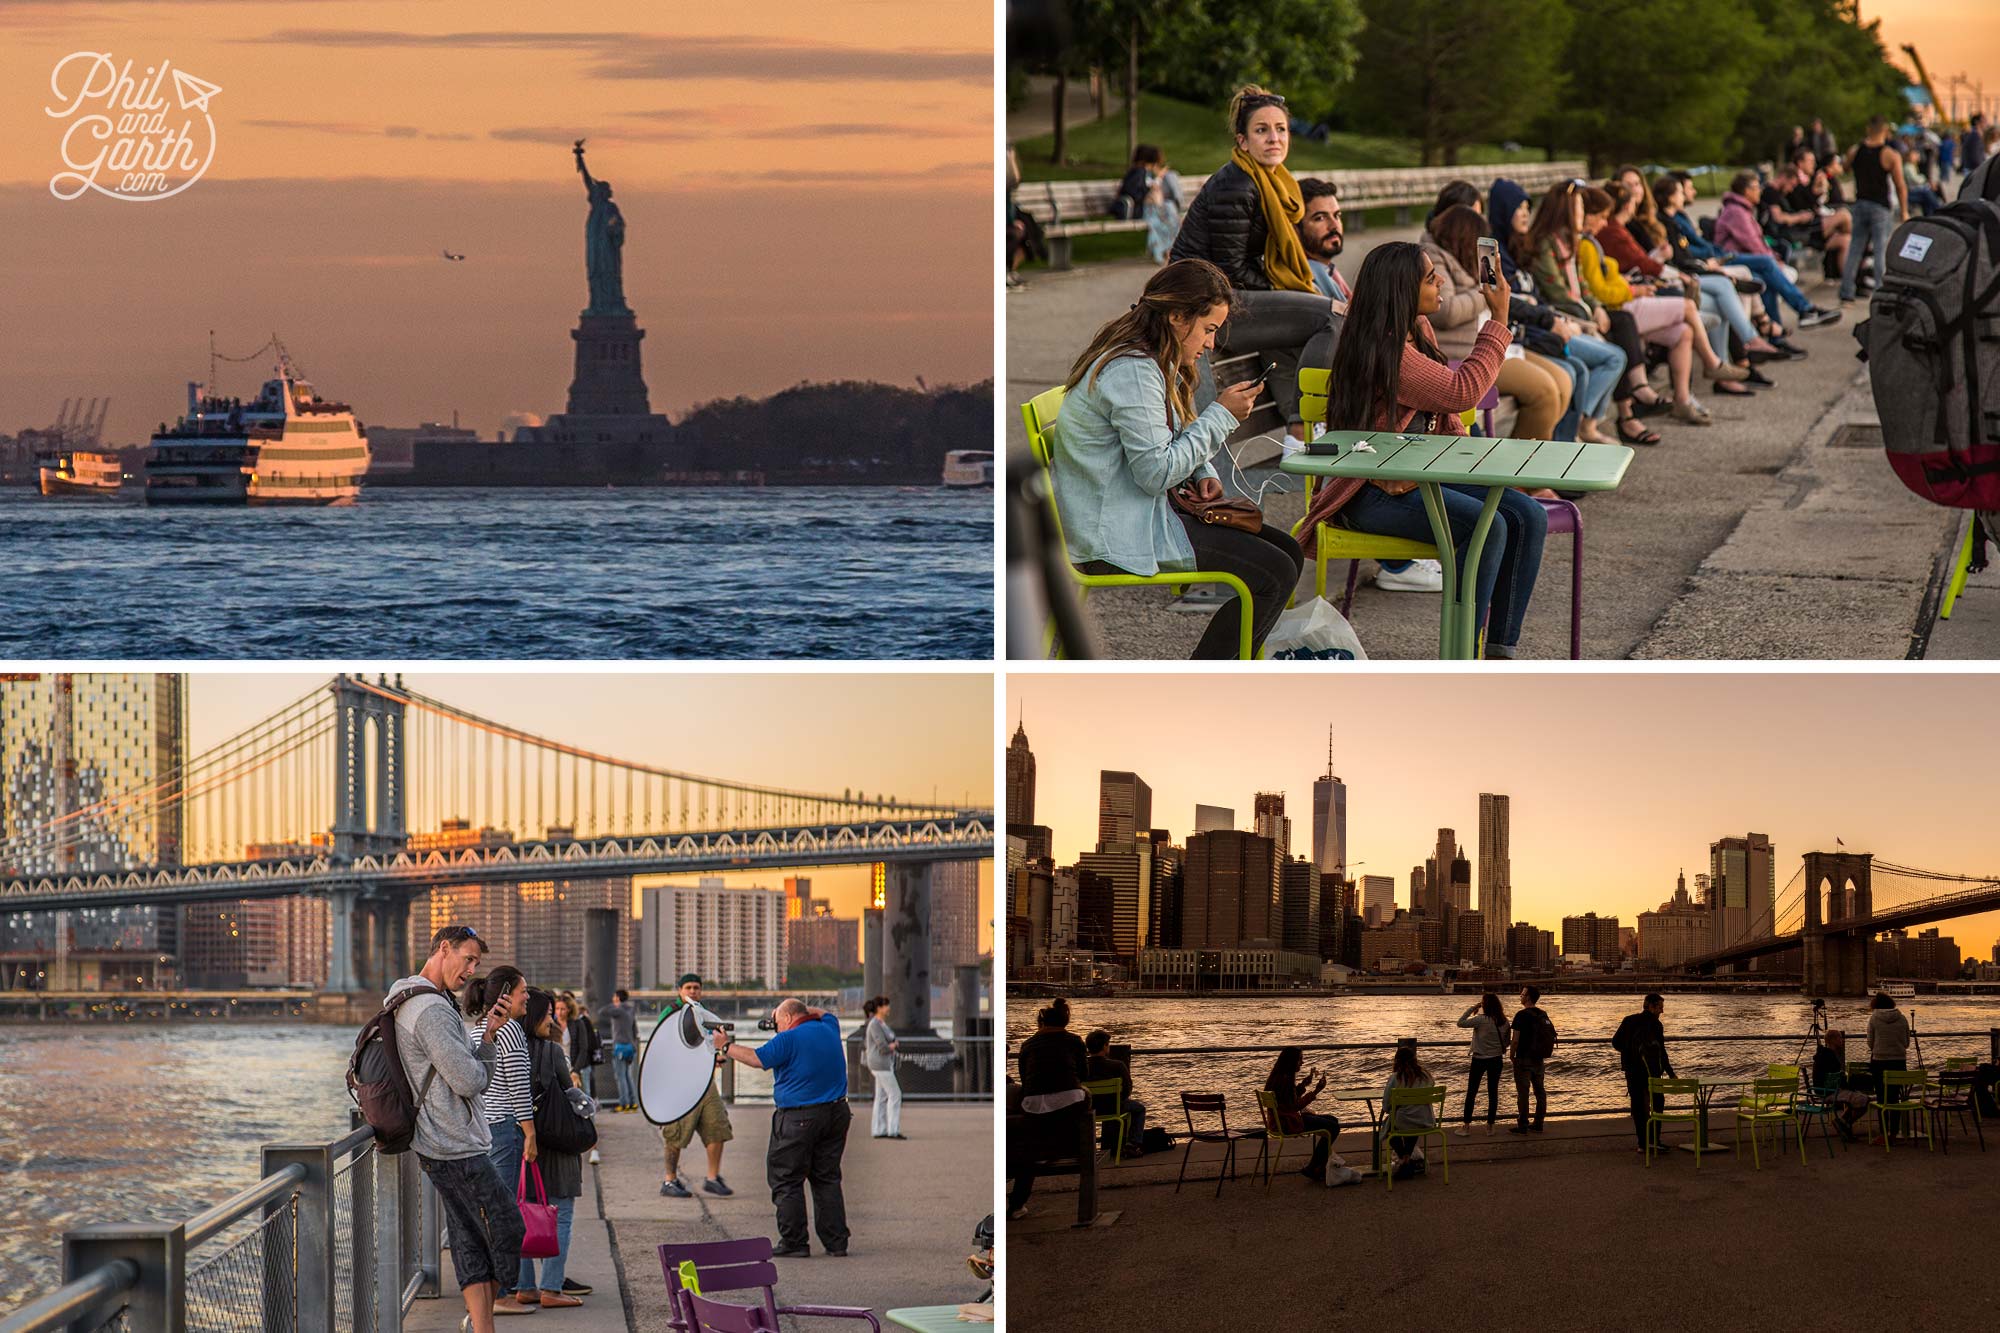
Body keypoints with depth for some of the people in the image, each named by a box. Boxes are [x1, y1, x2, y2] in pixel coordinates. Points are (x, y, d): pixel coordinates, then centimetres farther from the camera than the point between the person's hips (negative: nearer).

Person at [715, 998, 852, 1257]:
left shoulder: (789, 1039, -12)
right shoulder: (828, 1029, 10)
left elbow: (757, 1059, -13)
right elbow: (824, 1014, 33)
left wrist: (726, 1047, 0)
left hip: (799, 1117, -7)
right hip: (836, 1114, 7)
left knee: (787, 1180, 1)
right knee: (827, 1178, 12)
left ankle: (794, 1243, -1)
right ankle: (836, 1242, 10)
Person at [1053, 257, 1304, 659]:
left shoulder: (1150, 361, 13)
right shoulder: (1132, 371, -21)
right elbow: (1155, 471, -23)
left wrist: (1203, 475, 5)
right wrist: (1221, 416, -15)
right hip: (1116, 540, -11)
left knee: (1287, 552, 9)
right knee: (1275, 575, -14)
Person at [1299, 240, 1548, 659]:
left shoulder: (1419, 328, 10)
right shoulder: (1385, 351, -21)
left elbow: (1444, 405, 18)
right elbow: (1462, 392, -22)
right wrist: (1498, 321, -13)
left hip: (1423, 474, 9)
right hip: (1374, 494, -9)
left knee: (1529, 517, -8)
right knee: (1488, 526, -29)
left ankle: (1500, 653, -5)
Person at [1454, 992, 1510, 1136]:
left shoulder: (1481, 1020, -19)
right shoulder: (1503, 1021, -1)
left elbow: (1461, 1023, -14)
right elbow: (1506, 1041, 8)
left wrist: (1472, 1009, -8)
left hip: (1479, 1059, -4)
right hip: (1496, 1059, 4)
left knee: (1471, 1093, 6)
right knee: (1493, 1093, 10)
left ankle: (1466, 1125, 7)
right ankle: (1490, 1125, 12)